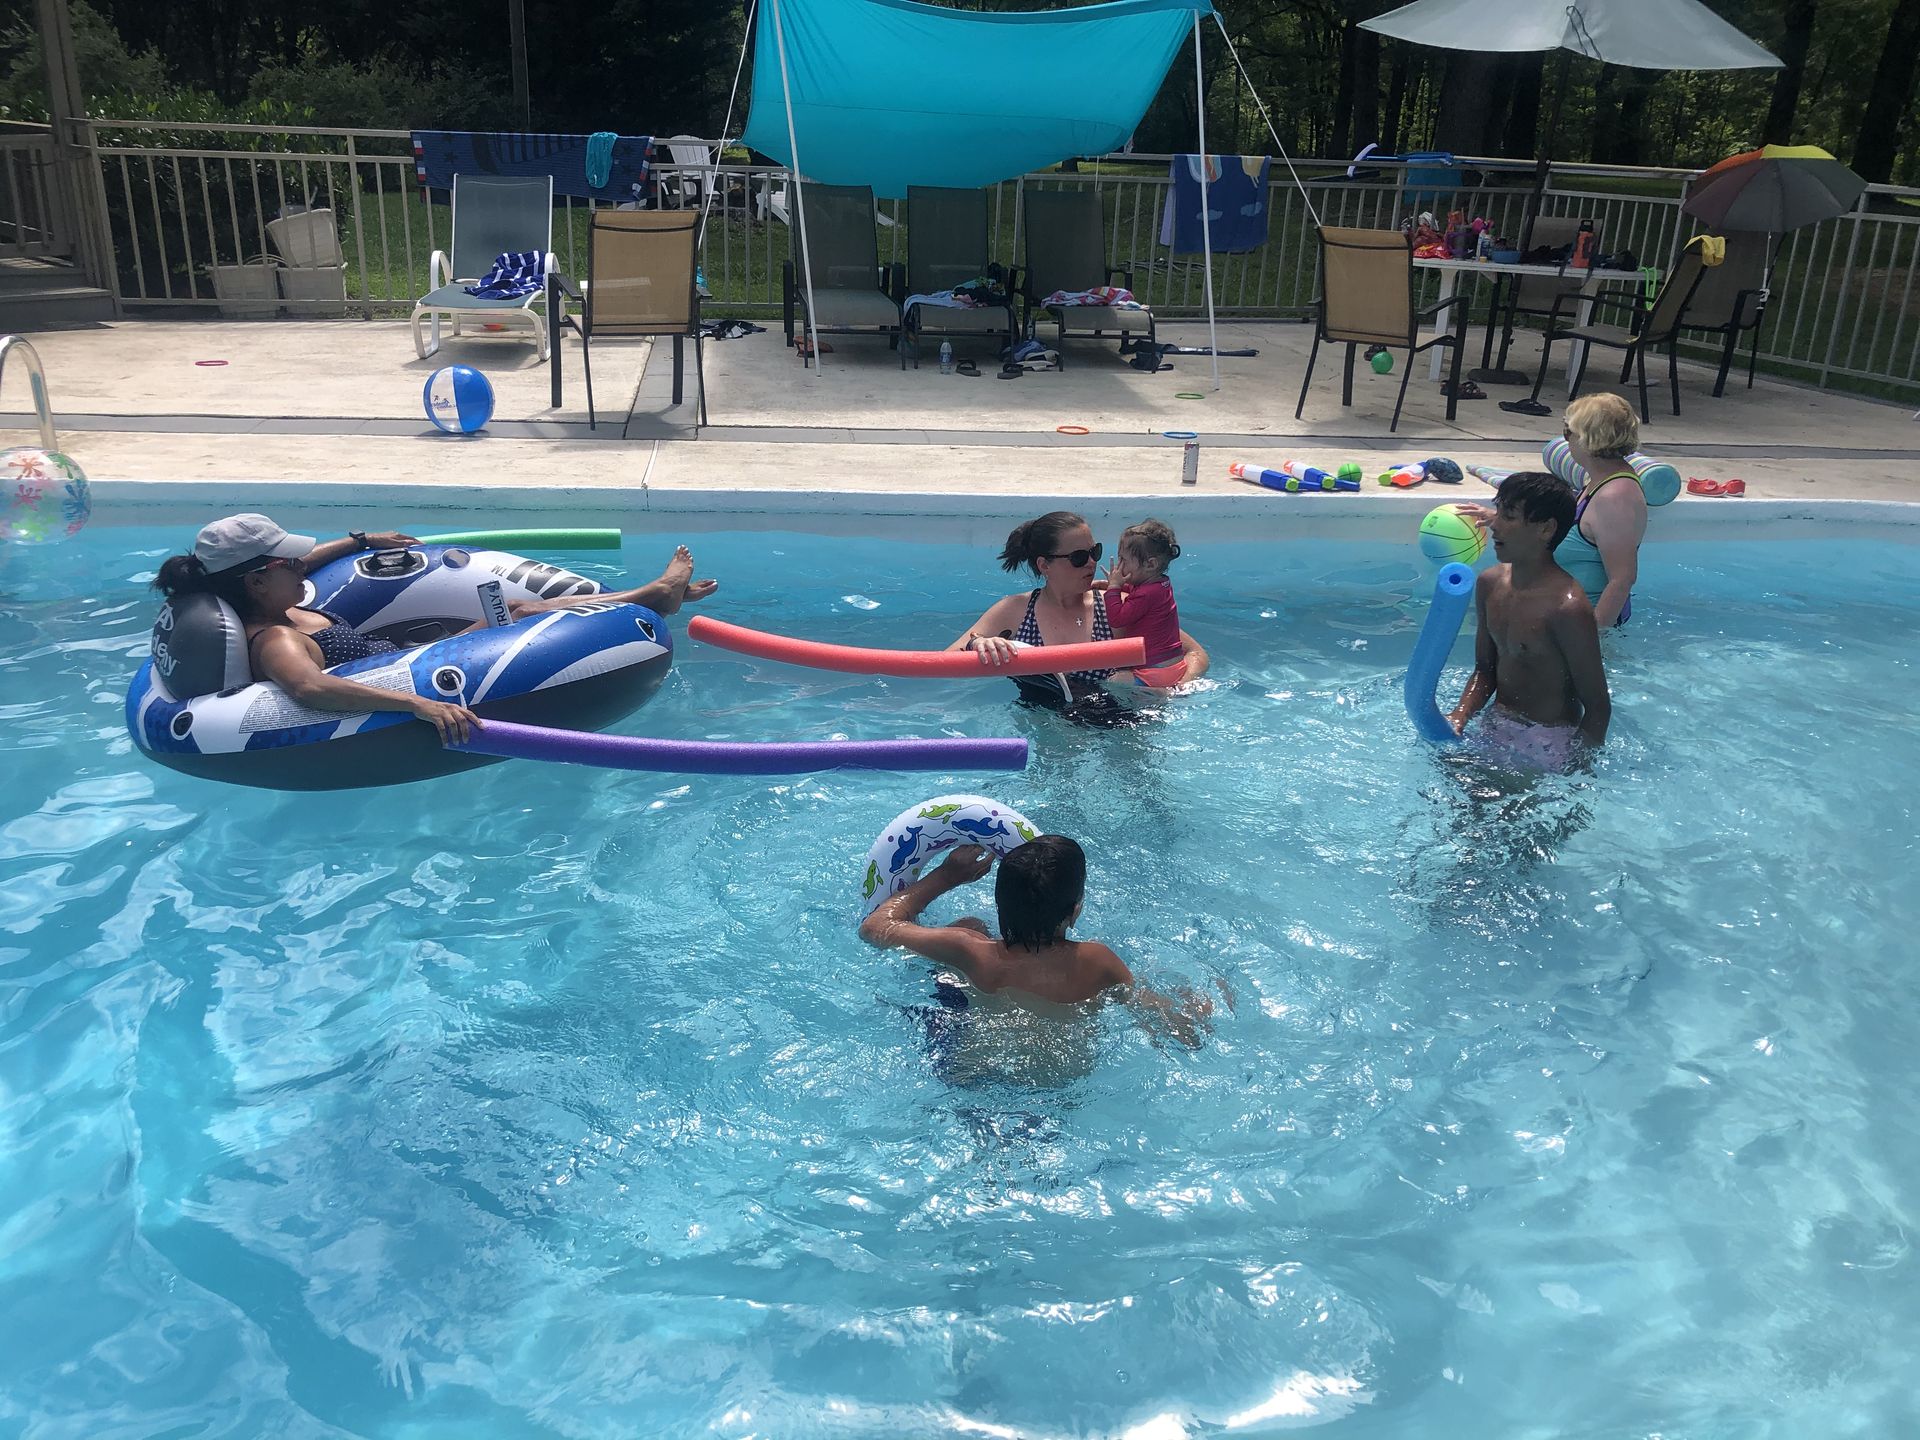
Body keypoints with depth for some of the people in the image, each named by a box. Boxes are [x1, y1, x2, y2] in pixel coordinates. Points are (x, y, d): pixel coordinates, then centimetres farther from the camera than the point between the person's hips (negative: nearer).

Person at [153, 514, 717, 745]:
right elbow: (310, 686, -51)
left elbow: (294, 565, 27)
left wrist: (362, 540, 34)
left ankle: (652, 594, 16)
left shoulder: (268, 609, 3)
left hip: (407, 660, 10)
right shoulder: (274, 643, -28)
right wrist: (417, 703, -64)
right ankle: (650, 598, 11)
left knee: (521, 608, 9)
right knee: (524, 619, -5)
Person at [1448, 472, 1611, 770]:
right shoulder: (1490, 583, 0)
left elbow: (1598, 707, -17)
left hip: (1547, 743, -7)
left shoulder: (1567, 608, -24)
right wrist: (1460, 716, -6)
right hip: (1496, 725, 7)